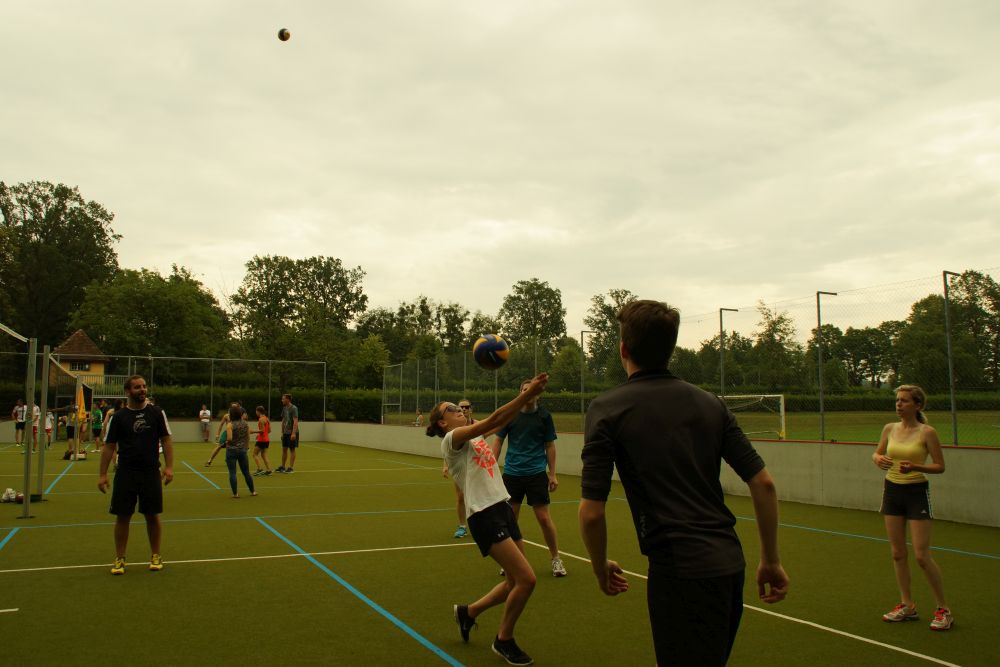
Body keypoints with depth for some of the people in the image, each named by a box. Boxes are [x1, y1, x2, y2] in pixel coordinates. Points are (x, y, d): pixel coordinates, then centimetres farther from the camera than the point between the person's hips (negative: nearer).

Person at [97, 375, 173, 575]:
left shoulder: (156, 412, 2)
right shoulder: (118, 416, 1)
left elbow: (166, 440, 2)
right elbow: (109, 446, 3)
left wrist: (169, 466, -7)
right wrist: (103, 474, -2)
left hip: (151, 473, 0)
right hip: (125, 474, 0)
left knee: (152, 516, 6)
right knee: (122, 516, 4)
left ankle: (155, 556, 20)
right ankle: (119, 559, 16)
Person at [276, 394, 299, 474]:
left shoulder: (294, 408, -13)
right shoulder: (284, 408, 11)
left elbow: (295, 421, -18)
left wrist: (294, 433, -24)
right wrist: (282, 432, 15)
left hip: (292, 433, -7)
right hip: (285, 433, 7)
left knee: (292, 449, -1)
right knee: (284, 449, 10)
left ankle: (291, 467, 3)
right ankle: (282, 466, 17)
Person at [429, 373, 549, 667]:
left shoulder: (475, 436, 17)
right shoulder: (451, 439, -7)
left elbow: (502, 420, 6)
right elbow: (493, 420, -19)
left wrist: (527, 396, -9)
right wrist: (526, 395, -24)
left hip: (503, 509, 8)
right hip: (484, 516, -8)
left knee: (516, 582, 10)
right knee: (526, 579, -12)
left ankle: (468, 612, 32)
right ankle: (504, 640, 10)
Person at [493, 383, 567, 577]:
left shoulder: (544, 416, 1)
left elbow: (550, 446, 6)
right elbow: (498, 441, 6)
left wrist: (552, 474, 2)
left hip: (537, 474, -1)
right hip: (511, 473, 1)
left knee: (544, 518, -2)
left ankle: (556, 559, 14)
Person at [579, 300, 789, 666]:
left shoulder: (607, 408, -6)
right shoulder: (709, 403, 8)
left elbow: (591, 512, -9)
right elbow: (764, 483, 6)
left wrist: (601, 568, 8)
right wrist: (771, 560, 15)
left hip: (679, 571, -6)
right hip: (730, 564, 6)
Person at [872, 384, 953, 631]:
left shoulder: (927, 432, -11)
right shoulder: (890, 428, 3)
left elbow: (940, 466, -7)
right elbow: (877, 453, 15)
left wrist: (915, 467, -23)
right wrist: (878, 459, -8)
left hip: (917, 492, -5)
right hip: (892, 490, 5)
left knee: (922, 556, -6)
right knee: (898, 553, 9)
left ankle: (944, 609, 10)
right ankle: (907, 606, 21)